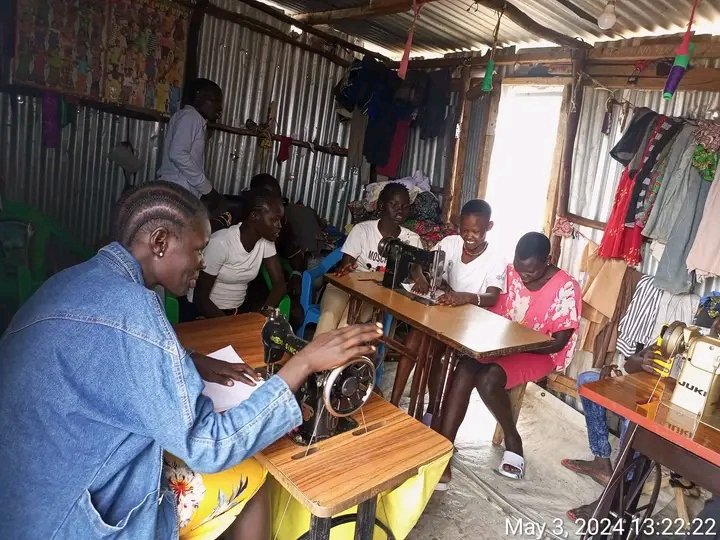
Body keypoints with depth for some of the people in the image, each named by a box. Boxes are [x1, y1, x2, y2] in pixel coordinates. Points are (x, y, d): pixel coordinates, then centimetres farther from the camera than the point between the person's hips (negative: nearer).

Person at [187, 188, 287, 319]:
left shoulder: (266, 241, -7)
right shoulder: (220, 243, -23)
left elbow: (279, 283, -6)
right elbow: (200, 298, -18)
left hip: (238, 311, 5)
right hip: (203, 312, -5)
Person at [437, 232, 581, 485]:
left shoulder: (566, 288, -14)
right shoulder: (511, 273, 0)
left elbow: (559, 342, -14)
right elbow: (493, 312, 6)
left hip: (539, 354, -4)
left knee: (487, 379, -32)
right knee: (464, 370, -26)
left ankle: (512, 441, -4)